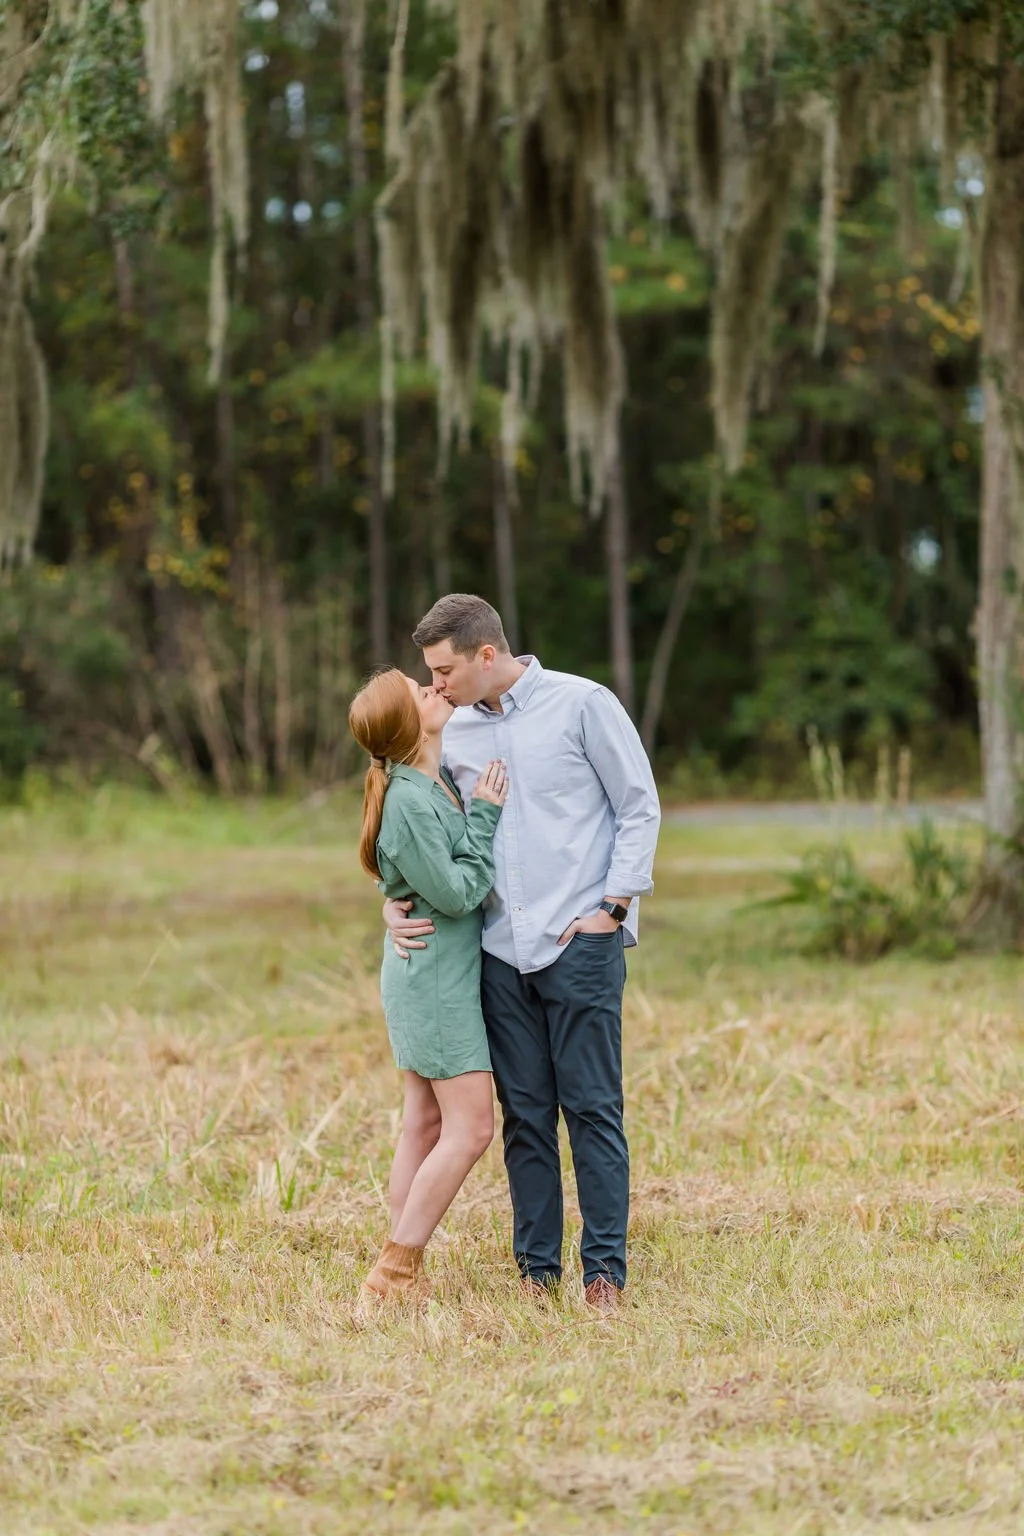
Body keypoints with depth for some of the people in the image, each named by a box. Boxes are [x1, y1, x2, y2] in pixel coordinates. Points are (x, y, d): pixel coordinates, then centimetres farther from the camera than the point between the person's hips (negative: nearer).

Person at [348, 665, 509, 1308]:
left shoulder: (442, 783, 6)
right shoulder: (410, 802, -21)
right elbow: (456, 892, -19)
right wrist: (485, 816, -14)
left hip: (442, 977, 9)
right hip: (436, 979, -9)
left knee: (427, 1124, 10)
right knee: (472, 1127, -10)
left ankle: (403, 1277, 12)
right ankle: (392, 1275, -8)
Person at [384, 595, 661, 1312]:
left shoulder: (583, 705, -3)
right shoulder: (454, 733, 12)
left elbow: (640, 807, 0)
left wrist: (612, 907, -7)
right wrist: (396, 900, 3)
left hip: (580, 943, -5)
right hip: (501, 950, 5)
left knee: (592, 1108, -4)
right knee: (525, 1114, 6)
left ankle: (605, 1269, 1)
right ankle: (538, 1270, 12)